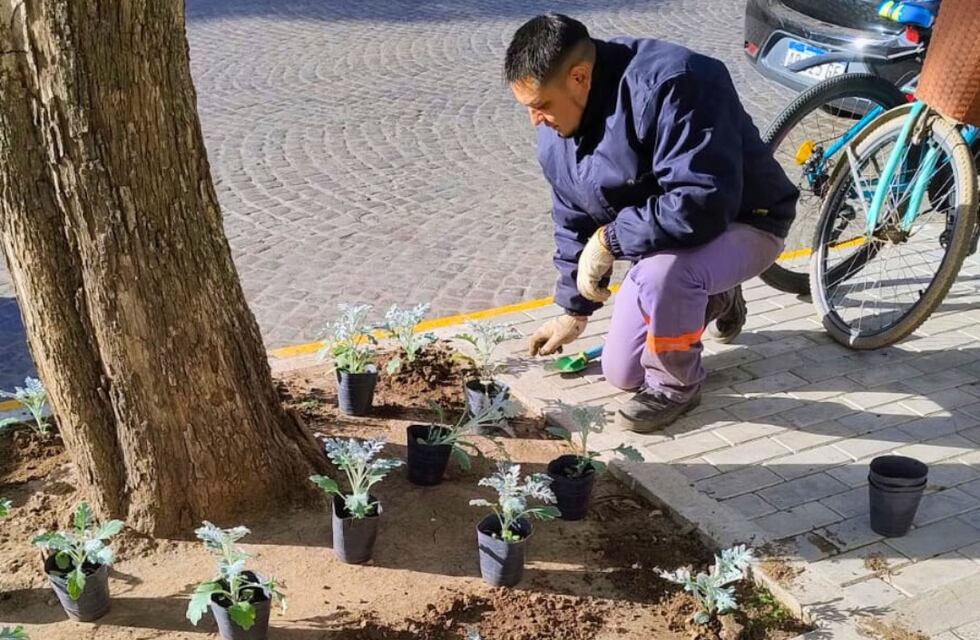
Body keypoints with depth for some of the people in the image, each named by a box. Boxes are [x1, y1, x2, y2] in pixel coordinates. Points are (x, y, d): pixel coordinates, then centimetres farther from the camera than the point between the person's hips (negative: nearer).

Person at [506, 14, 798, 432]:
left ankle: (676, 385, -10)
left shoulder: (670, 85, -35)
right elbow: (575, 222, 7)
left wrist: (608, 240, -32)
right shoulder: (556, 135, -7)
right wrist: (574, 309, 12)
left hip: (743, 223, -8)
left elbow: (700, 206, -41)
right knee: (621, 373, 9)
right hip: (660, 241, 8)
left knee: (663, 271, -40)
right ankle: (713, 299, 32)